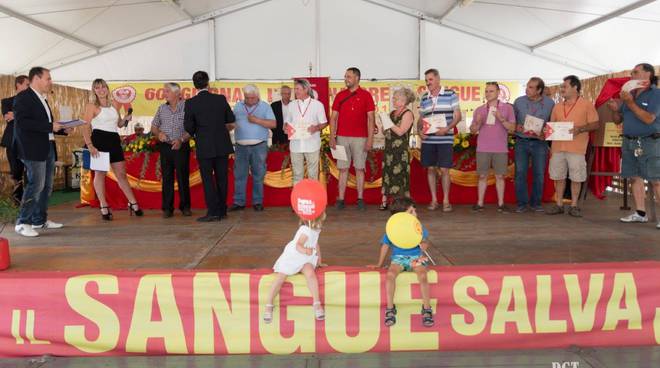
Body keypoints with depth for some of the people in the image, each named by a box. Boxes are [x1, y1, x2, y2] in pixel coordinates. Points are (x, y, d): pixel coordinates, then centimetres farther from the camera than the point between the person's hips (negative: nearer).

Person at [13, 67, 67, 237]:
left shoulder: (42, 99, 19)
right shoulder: (23, 97, -8)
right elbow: (21, 122, -20)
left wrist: (62, 129, 8)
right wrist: (50, 126, -21)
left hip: (48, 148, 9)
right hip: (33, 149, -9)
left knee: (46, 186, 12)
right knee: (36, 184, -10)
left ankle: (40, 220, 22)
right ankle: (22, 223, -1)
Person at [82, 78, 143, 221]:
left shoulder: (114, 104, 13)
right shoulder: (91, 106, -1)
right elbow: (86, 127, -7)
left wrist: (125, 120, 1)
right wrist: (89, 145, -18)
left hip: (114, 140, 5)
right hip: (99, 140, -5)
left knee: (122, 174, 8)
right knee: (100, 173, 0)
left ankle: (133, 203, 15)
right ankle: (104, 208, 5)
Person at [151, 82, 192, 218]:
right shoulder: (162, 108, 11)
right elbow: (154, 127, 16)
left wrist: (181, 140, -17)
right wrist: (159, 133, -5)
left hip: (181, 146, -3)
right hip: (165, 147, 4)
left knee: (183, 177, 0)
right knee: (167, 178, 4)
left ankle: (185, 207, 11)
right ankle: (167, 208, 10)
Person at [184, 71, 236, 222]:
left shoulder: (191, 103, -9)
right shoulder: (221, 99, -1)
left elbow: (188, 126, -6)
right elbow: (231, 119, 10)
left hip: (204, 147, -3)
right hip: (222, 145, 3)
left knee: (208, 179, 3)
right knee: (221, 178, 11)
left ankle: (213, 211, -1)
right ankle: (222, 210, 18)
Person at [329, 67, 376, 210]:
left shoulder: (365, 95, 2)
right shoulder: (340, 95, 9)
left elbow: (371, 118, -1)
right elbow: (333, 117, 8)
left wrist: (370, 139, -8)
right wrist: (332, 137, -1)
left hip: (360, 138, -2)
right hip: (342, 138, 2)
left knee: (359, 169, 2)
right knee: (343, 169, 3)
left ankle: (360, 199, 8)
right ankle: (341, 199, 6)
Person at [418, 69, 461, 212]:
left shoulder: (450, 94, 0)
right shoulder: (424, 98, 11)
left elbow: (457, 116, -2)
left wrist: (447, 128, -17)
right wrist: (419, 130, -3)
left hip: (445, 139, -3)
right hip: (428, 140, 3)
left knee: (444, 170, -2)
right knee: (431, 169, 6)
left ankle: (446, 200, 9)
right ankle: (434, 200, 16)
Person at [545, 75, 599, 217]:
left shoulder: (587, 104, 0)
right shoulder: (558, 106, 14)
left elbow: (595, 124, -3)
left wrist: (581, 129, -19)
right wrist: (547, 129, -2)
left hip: (576, 148, -4)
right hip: (558, 147, 5)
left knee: (576, 178, 1)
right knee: (558, 176, 7)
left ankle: (574, 206, 10)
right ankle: (559, 205, 16)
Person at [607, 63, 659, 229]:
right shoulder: (629, 94, 15)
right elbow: (618, 120, 18)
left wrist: (630, 103, -19)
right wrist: (616, 110, -3)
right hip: (629, 142, 7)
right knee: (636, 178, 8)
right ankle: (640, 213, 14)